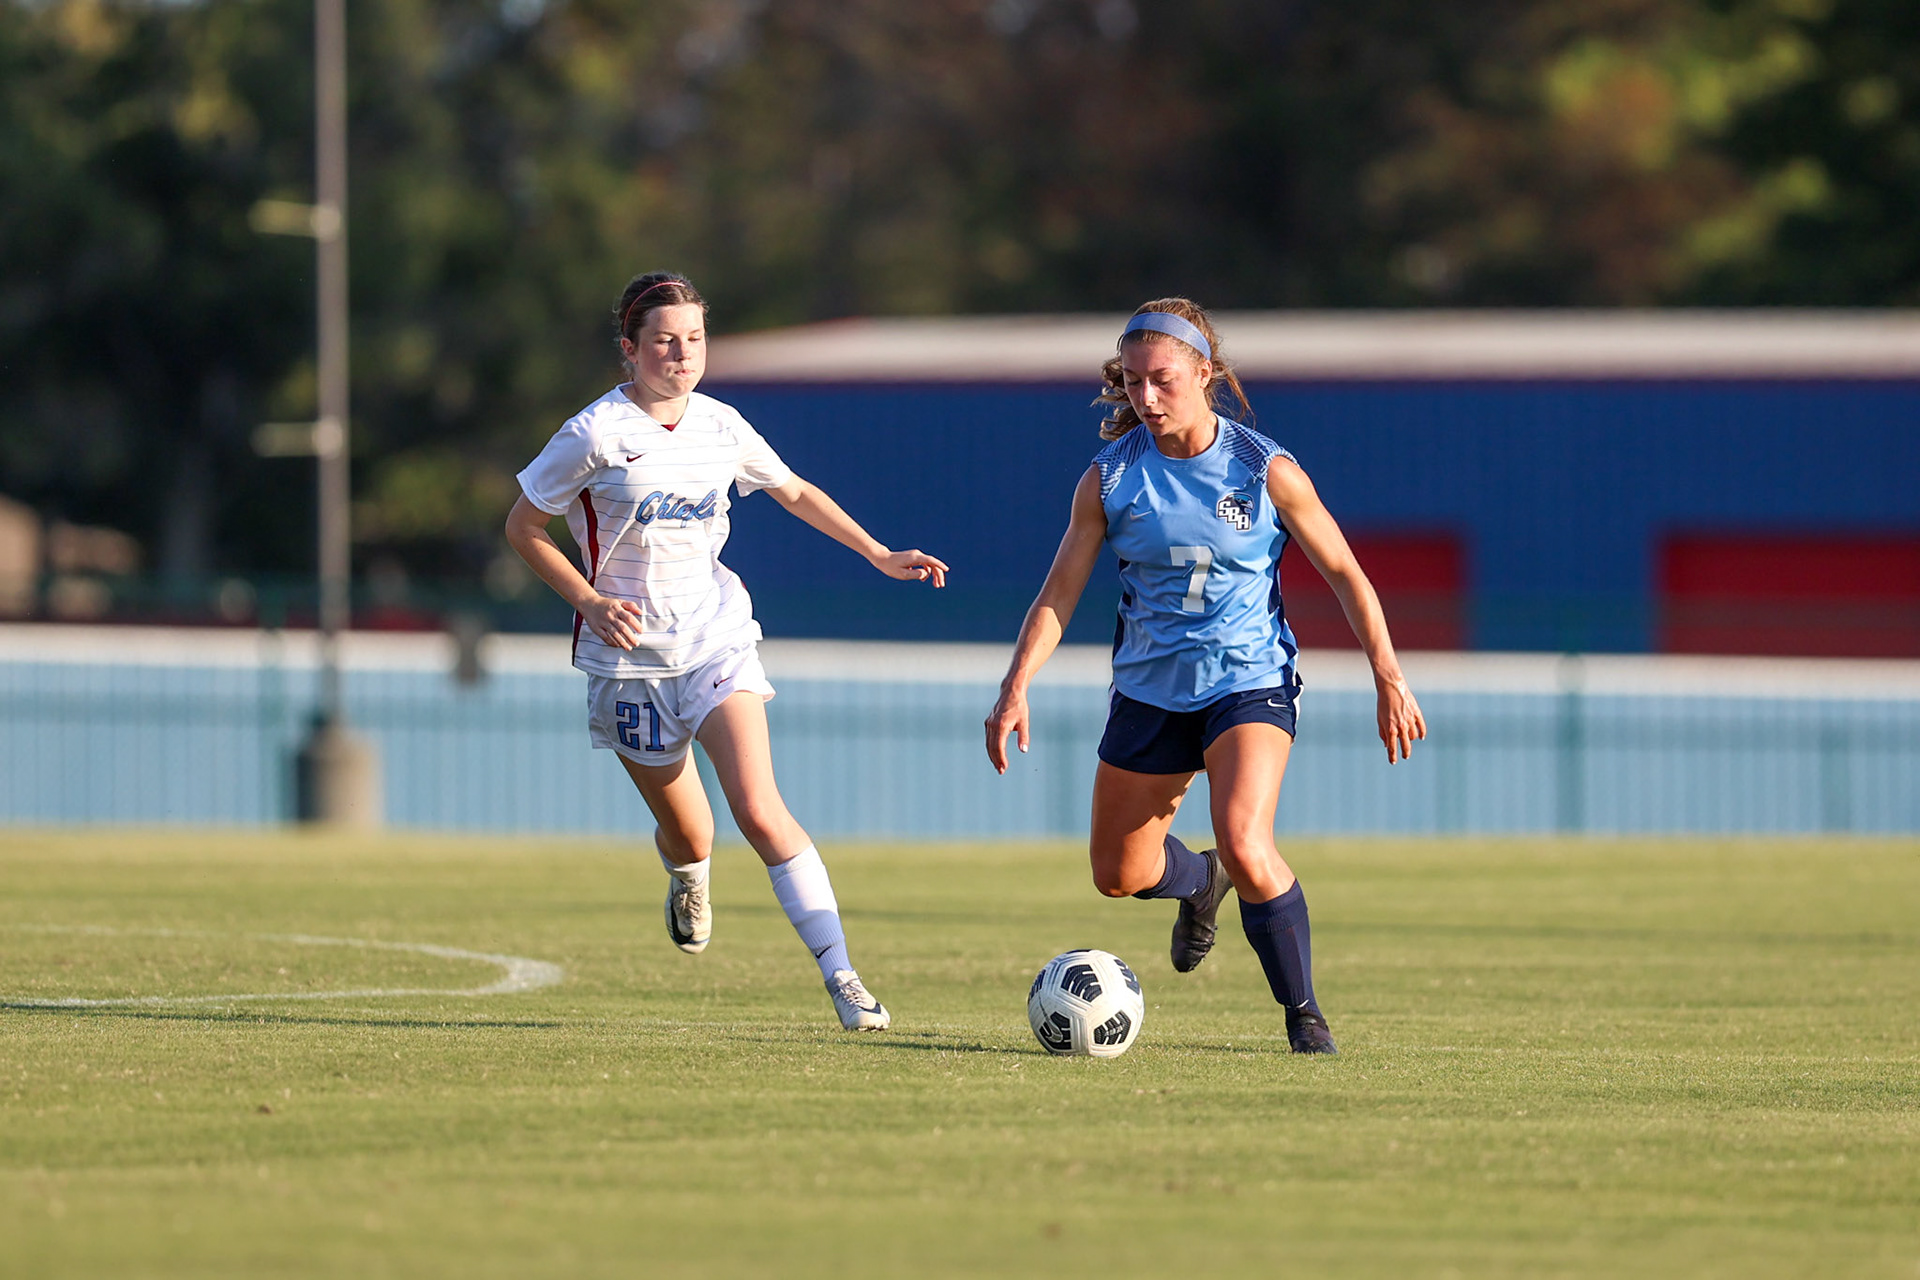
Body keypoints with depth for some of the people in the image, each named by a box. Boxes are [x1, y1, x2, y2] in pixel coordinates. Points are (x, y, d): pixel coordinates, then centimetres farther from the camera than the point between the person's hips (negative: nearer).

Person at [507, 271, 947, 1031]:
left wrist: (879, 556, 16)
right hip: (630, 655, -1)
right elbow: (524, 527, -2)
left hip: (717, 637, 1)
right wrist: (590, 603, -15)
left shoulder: (721, 428, 2)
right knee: (687, 833, 7)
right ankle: (686, 877, 47)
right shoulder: (595, 435, -11)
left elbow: (794, 492, 20)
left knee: (759, 809, -18)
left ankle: (842, 977, -20)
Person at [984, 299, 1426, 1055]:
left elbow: (1344, 574, -3)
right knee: (1118, 875, 12)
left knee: (1245, 845, -27)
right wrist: (1016, 689, -16)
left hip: (1250, 684, -4)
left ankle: (1303, 1012, -9)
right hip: (1150, 689, 4)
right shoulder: (1110, 478, -6)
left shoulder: (1266, 471, -11)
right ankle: (1202, 885, 49)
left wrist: (1390, 681, -8)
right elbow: (1060, 593, -4)